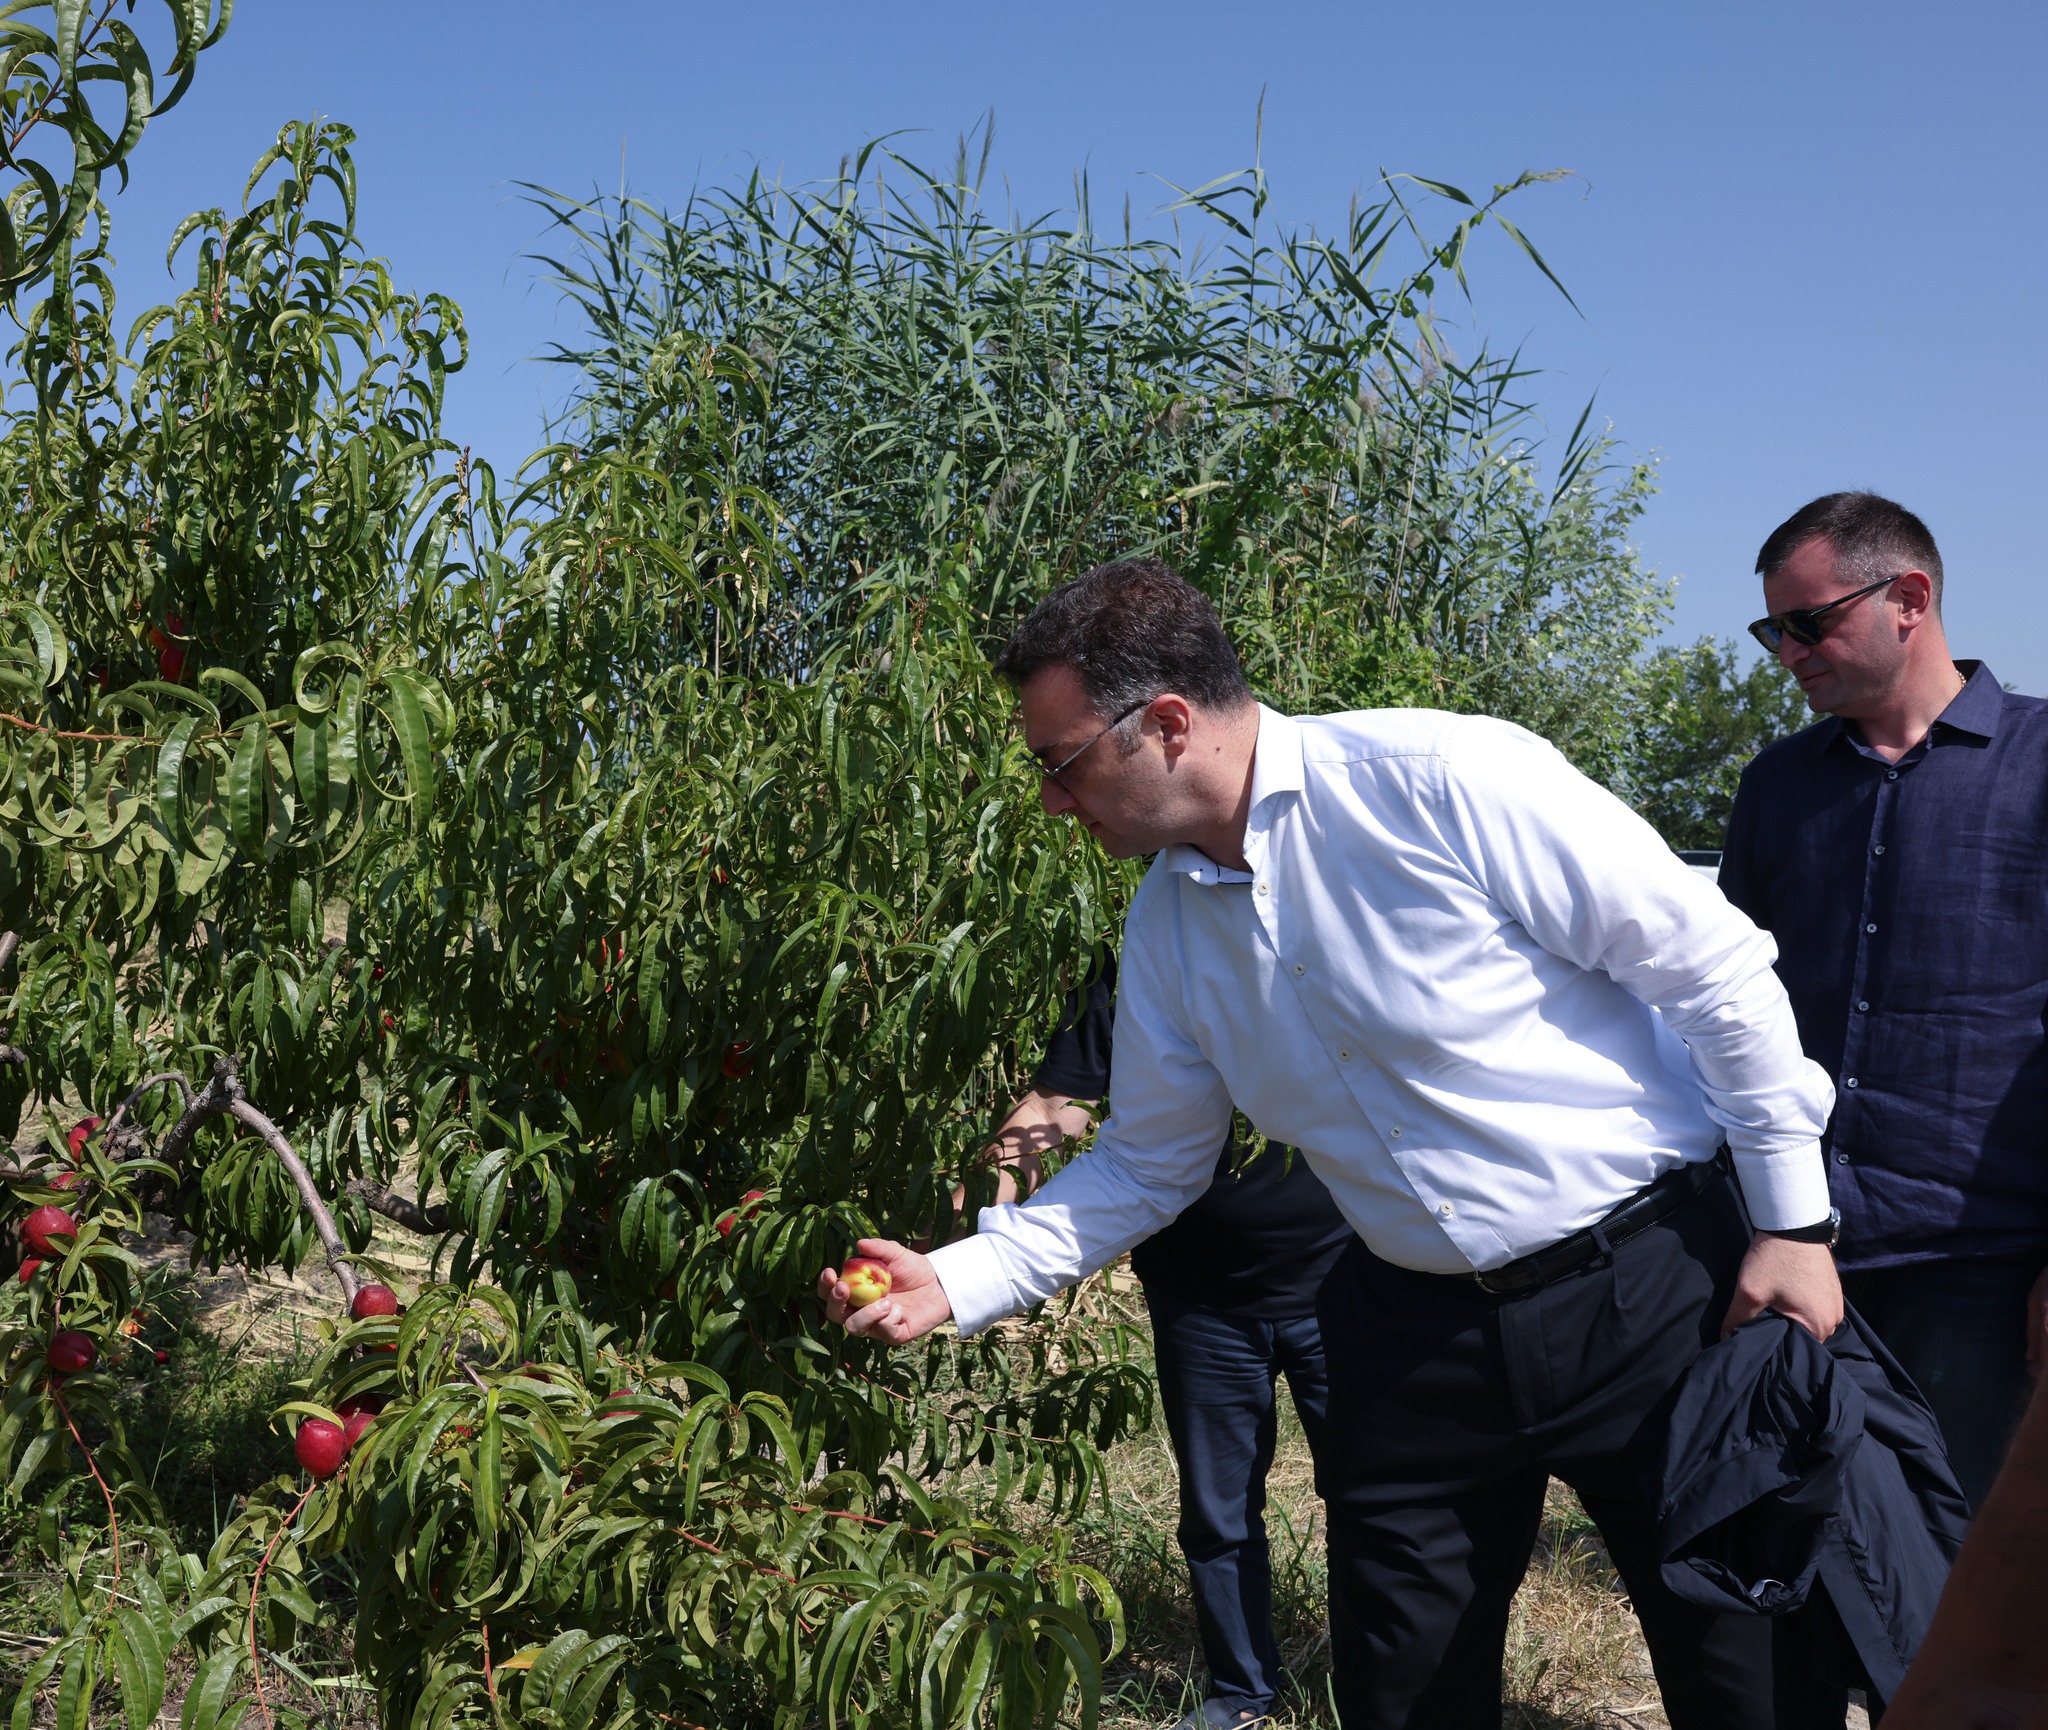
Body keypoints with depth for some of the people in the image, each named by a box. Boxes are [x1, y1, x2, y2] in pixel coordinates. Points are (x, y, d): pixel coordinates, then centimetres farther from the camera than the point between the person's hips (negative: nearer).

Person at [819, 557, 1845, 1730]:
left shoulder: (1445, 781, -19)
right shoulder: (1166, 924, 3)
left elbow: (1719, 966, -14)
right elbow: (1147, 1162, 12)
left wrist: (1793, 1220, -11)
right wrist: (958, 1283, 2)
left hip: (1652, 1281, -5)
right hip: (1416, 1328, 6)